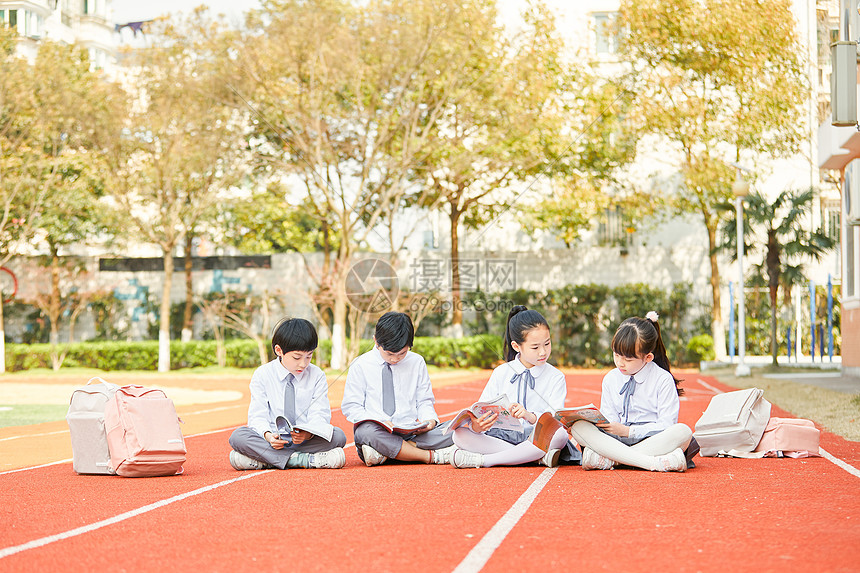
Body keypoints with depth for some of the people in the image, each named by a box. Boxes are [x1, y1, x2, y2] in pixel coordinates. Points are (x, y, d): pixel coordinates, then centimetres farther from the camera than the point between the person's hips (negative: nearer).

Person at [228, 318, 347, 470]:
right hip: (273, 439, -1)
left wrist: (308, 433, -28)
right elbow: (258, 416, -4)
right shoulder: (262, 375, 1)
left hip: (305, 440, 1)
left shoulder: (317, 376, 4)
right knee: (237, 436, -28)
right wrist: (267, 435, -28)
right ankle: (301, 459, -35)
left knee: (338, 436, -28)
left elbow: (319, 414, -5)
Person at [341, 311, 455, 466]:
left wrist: (430, 420, -9)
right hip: (376, 430, -2)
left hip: (410, 430, 2)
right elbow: (351, 406, 0)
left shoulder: (417, 363, 11)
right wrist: (379, 422, -18)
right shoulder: (360, 365, 2)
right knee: (366, 432, -40)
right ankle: (432, 456, -31)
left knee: (450, 435, -26)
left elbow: (424, 401, 15)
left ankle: (383, 454, -29)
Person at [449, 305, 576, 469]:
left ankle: (482, 460, -30)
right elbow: (483, 409, 2)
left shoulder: (555, 377, 3)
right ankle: (538, 457, -27)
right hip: (501, 436, 2)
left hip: (537, 440, -2)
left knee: (559, 434, -35)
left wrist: (531, 416, -31)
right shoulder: (501, 374, 8)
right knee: (459, 434, -23)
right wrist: (476, 426, -23)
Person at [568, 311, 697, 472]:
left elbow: (665, 425, -8)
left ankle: (609, 460, -34)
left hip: (651, 438, -3)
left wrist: (627, 431, -17)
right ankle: (654, 462, -37)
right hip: (614, 440, 3)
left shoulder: (663, 379, -2)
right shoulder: (610, 379, 11)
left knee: (683, 432, -34)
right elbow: (610, 418, 9)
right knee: (579, 426, -24)